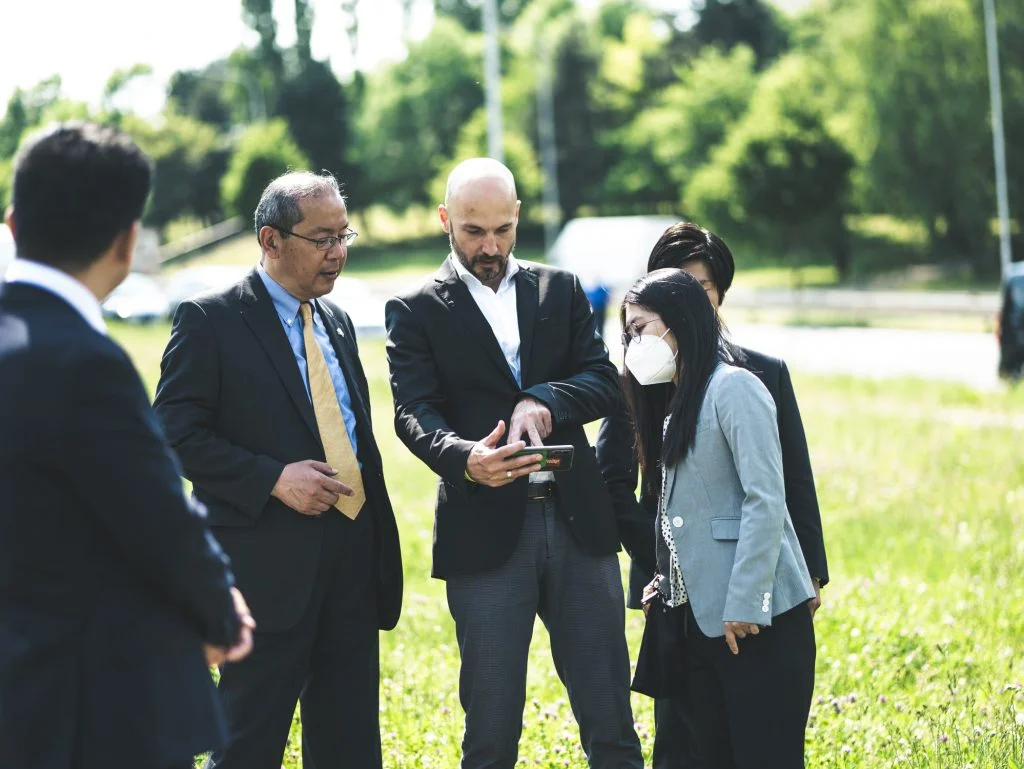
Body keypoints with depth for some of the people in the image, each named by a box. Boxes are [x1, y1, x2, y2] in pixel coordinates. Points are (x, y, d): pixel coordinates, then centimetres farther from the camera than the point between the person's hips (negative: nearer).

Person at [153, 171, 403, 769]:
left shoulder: (337, 321, 16)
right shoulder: (209, 320, -6)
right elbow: (177, 433, -11)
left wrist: (378, 543, 16)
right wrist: (274, 479, -19)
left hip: (352, 557, 7)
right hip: (267, 559, -6)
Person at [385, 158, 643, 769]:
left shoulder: (562, 290, 14)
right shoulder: (415, 311, 4)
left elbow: (604, 381, 5)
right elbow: (414, 415, -8)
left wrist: (544, 400, -17)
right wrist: (465, 460, -29)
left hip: (579, 519, 3)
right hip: (487, 530, -2)